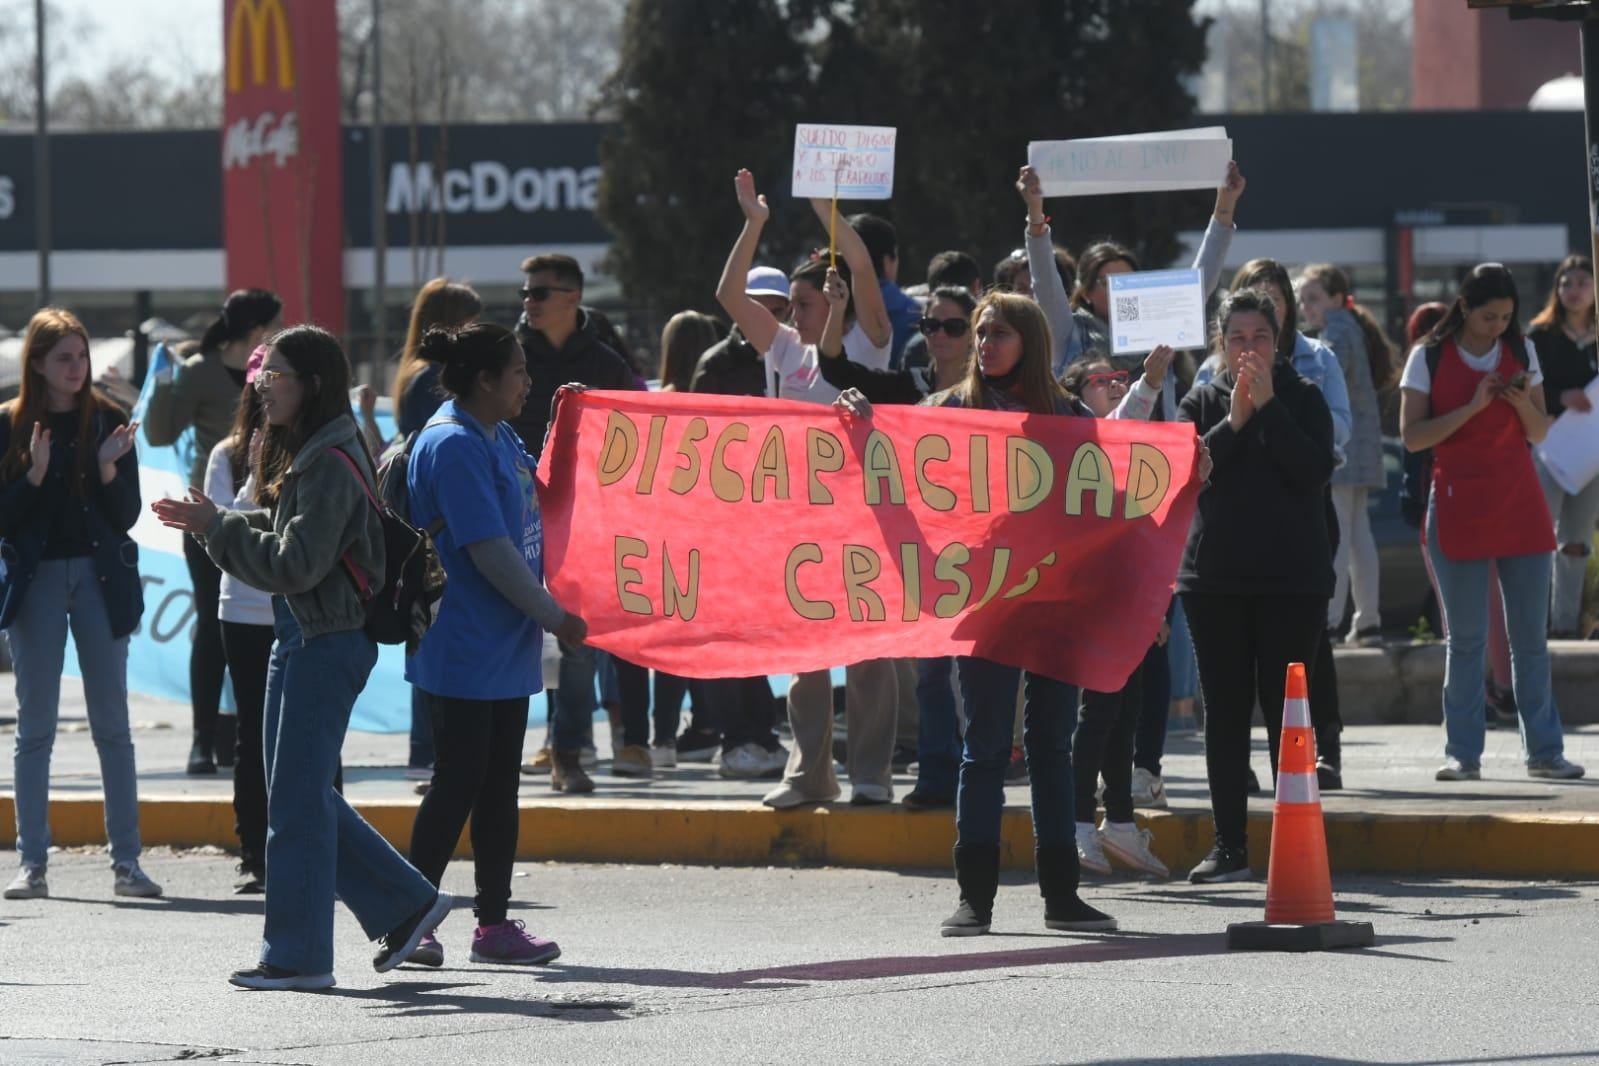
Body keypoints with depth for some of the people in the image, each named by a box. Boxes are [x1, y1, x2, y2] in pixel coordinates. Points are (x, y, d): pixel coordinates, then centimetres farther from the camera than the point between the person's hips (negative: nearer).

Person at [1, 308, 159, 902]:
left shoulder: (107, 423, 2)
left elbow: (127, 516, 1)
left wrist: (109, 468, -16)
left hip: (100, 576, 1)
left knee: (112, 725, 2)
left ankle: (126, 862, 3)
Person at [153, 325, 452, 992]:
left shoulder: (330, 464, -18)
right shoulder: (299, 455, 13)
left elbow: (296, 563, -22)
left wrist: (218, 527, -15)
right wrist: (211, 524, 6)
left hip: (330, 642, -10)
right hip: (298, 637, 10)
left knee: (296, 798, -5)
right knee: (297, 794, 13)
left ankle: (298, 956, 2)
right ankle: (405, 904, 21)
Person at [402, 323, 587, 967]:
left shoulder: (500, 438, 12)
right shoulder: (453, 445, -17)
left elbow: (538, 499, 33)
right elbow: (489, 550, -20)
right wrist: (554, 617, -14)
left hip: (503, 647, 9)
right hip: (463, 650, -9)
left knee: (498, 786, 10)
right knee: (460, 784, -6)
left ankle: (495, 924, 14)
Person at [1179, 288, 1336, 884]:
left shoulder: (1302, 400, 4)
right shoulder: (1202, 403, 9)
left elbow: (1315, 470, -11)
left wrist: (1267, 407, -14)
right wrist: (1234, 421, -14)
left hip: (1292, 577, -2)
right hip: (1215, 577, 2)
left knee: (1285, 708, -3)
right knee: (1225, 709, 3)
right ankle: (1229, 845, 6)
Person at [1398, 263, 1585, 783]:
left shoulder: (1521, 352, 8)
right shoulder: (1430, 357, -1)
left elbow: (1539, 433, 10)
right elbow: (1412, 435, -8)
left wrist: (1523, 403, -11)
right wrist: (1473, 407, -16)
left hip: (1520, 506, 3)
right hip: (1458, 509, -3)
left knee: (1532, 636, 3)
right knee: (1464, 638, 0)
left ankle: (1544, 750, 6)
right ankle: (1463, 754, 3)